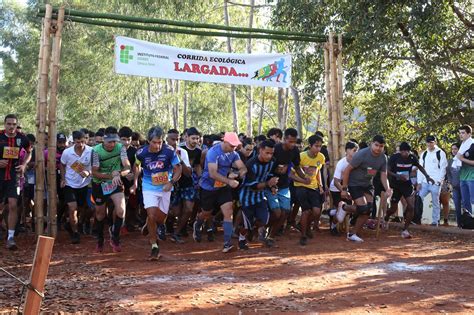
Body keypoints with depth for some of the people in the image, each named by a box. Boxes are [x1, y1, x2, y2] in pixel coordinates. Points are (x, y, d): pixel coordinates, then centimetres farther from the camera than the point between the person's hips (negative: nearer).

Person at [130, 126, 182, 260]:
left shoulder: (169, 151, -18)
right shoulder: (141, 153, -14)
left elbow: (178, 168, -9)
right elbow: (137, 166, 9)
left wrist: (171, 182, -24)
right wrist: (135, 183, 9)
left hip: (165, 188, 1)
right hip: (149, 188, -1)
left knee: (160, 219, 7)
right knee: (152, 215, -15)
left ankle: (148, 227, 43)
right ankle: (154, 247, -1)